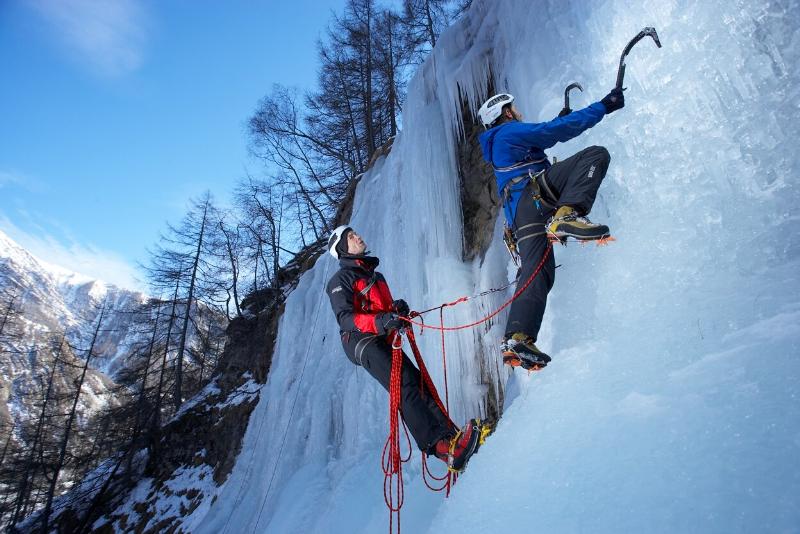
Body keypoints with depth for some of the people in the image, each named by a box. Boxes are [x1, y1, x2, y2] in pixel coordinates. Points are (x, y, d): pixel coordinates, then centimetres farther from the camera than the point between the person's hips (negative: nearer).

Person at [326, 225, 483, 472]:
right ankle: (440, 446, -36)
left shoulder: (376, 276, 27)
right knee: (405, 386, -25)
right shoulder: (341, 279, 1)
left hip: (383, 341, 8)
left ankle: (452, 436, -14)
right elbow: (345, 317, -14)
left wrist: (397, 309, 0)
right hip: (362, 342, -8)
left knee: (419, 384, -8)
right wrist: (381, 321, -31)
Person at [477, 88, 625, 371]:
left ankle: (516, 339, -16)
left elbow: (539, 138, 52)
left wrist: (559, 120, 54)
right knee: (595, 154, -9)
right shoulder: (511, 130, 11)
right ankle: (566, 215, -33)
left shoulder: (494, 146, 36)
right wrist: (604, 106, 9)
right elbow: (559, 131, 3)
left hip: (516, 213, 8)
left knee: (536, 274, -3)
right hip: (534, 192, -7)